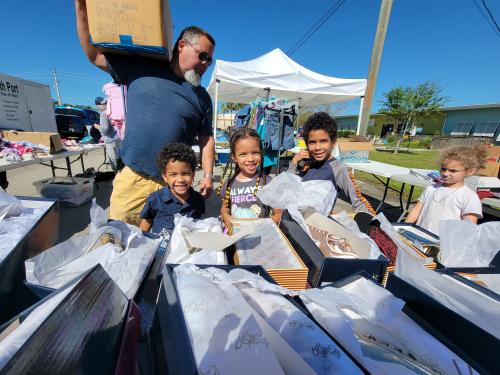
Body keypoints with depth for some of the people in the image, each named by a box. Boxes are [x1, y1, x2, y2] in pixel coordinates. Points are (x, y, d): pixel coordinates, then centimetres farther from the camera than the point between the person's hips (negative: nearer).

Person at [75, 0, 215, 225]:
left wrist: (208, 176, 0)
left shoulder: (202, 97, 7)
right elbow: (94, 54, 14)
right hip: (132, 178, 0)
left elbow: (206, 140, 7)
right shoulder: (141, 68, 6)